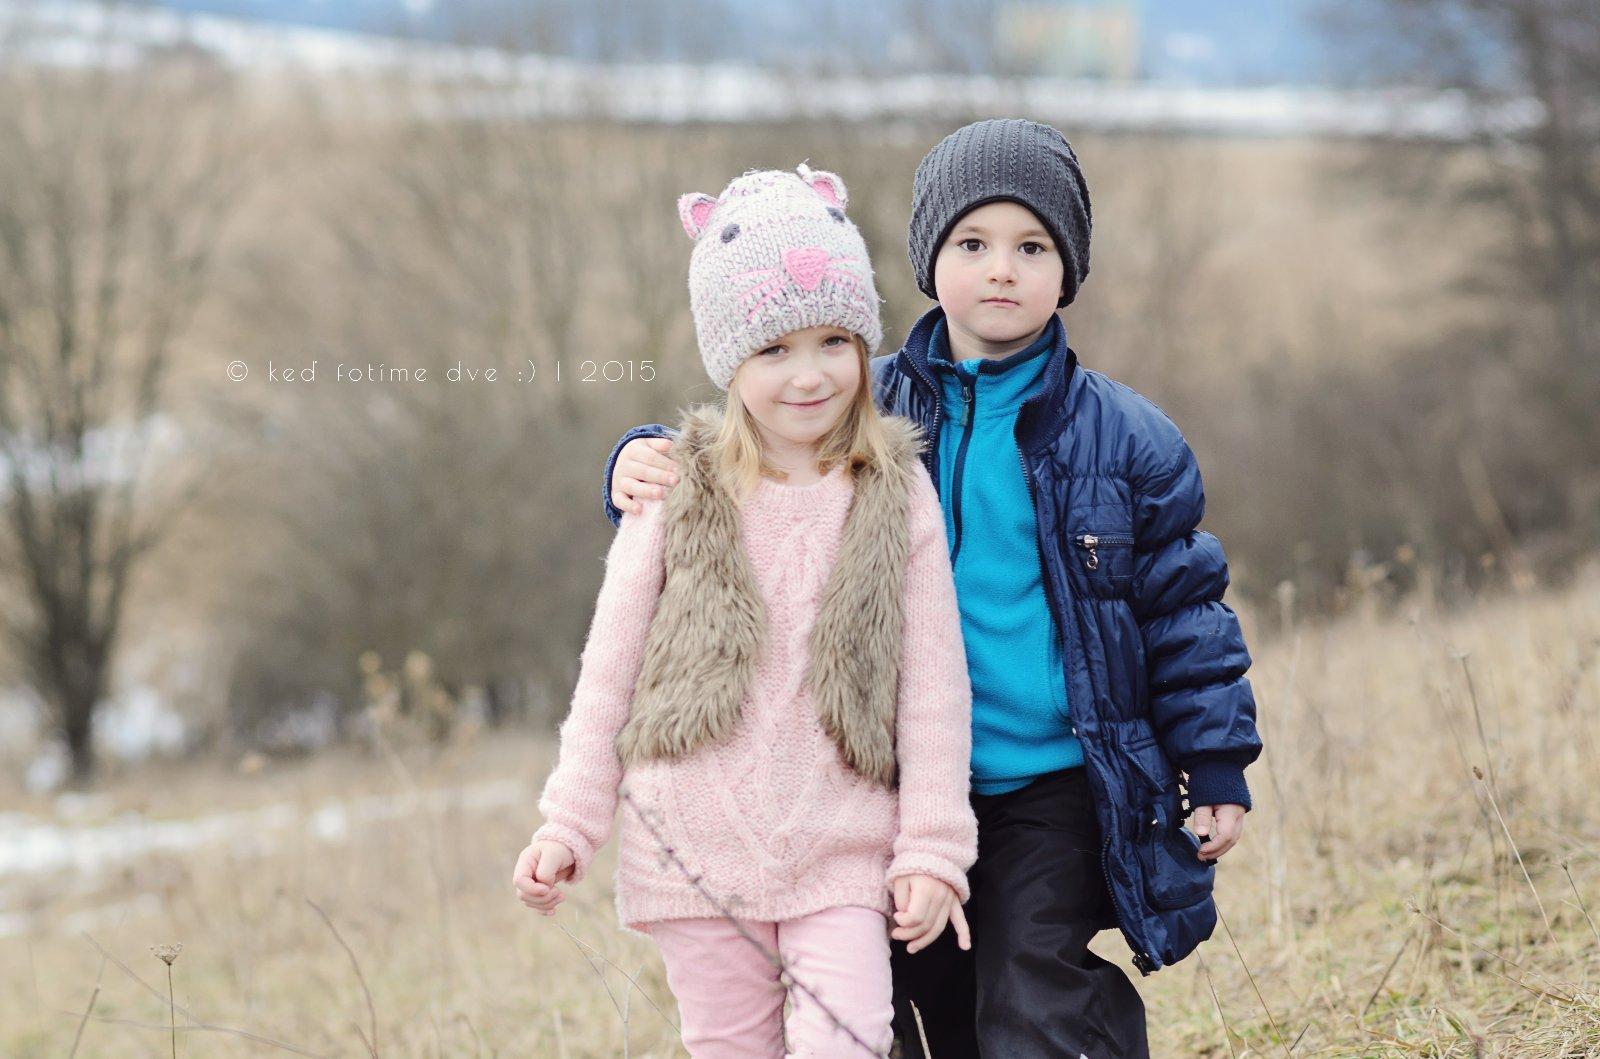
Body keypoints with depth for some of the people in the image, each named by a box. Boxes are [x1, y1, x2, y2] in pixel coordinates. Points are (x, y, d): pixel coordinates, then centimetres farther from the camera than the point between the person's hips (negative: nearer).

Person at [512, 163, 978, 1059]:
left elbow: (934, 683, 1)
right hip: (697, 846, 1)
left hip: (841, 851, -1)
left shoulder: (898, 494, -1)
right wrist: (568, 826, 3)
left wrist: (932, 849, -2)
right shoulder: (679, 491, 0)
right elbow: (610, 669, 5)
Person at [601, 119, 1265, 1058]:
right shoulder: (868, 414, 2)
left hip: (1057, 793, -3)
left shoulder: (1124, 437, -1)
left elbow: (1184, 608, 4)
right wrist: (649, 463, -12)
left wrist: (1217, 767, 3)